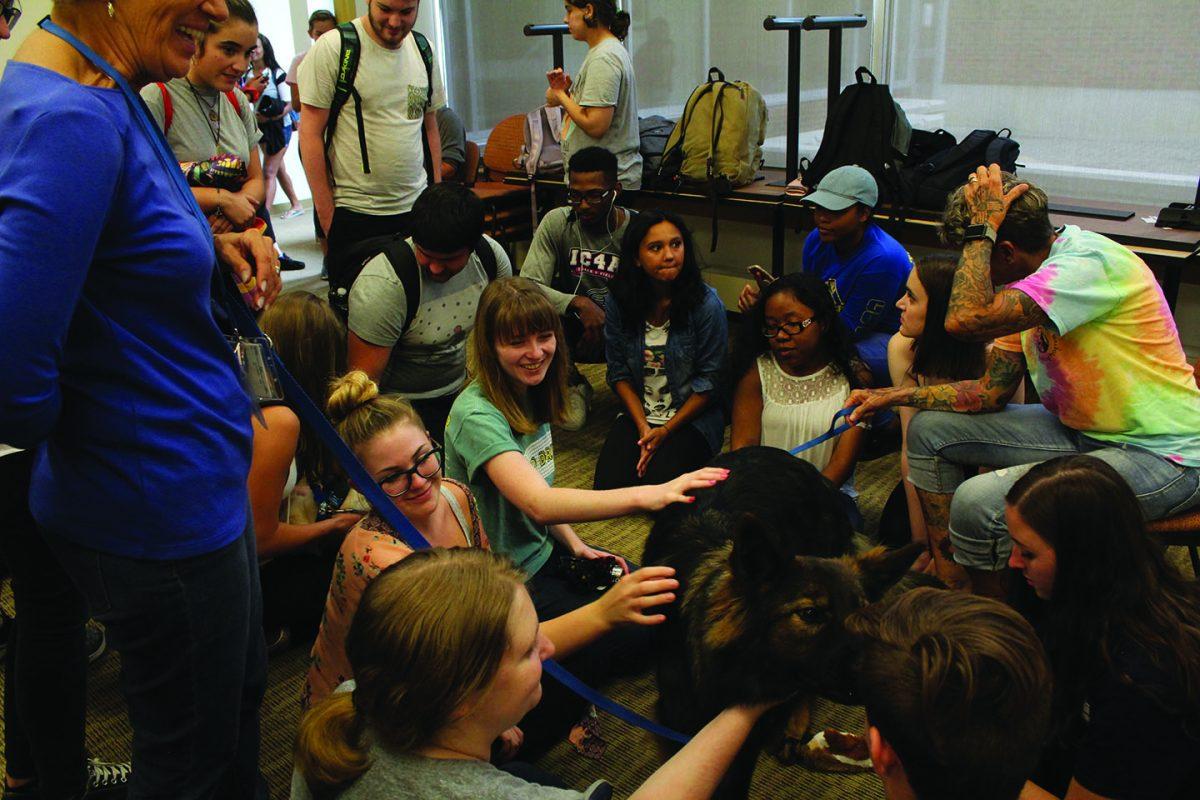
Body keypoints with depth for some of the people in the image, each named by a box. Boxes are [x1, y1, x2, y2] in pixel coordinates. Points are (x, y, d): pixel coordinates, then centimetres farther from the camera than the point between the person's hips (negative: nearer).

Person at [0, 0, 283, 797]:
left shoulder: (107, 96, 2)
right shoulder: (70, 119, -27)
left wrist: (212, 243, 0)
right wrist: (72, 431, -10)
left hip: (197, 484, 9)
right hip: (163, 509, -9)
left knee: (242, 689, 29)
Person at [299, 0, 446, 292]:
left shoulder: (423, 50, 8)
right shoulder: (333, 48, -8)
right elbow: (311, 133, -8)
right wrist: (327, 217, -11)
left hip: (415, 207, 4)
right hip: (353, 214, -4)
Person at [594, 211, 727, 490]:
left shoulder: (707, 304, -14)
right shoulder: (618, 301, -5)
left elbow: (709, 381, -10)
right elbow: (618, 372, 1)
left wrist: (666, 430, -13)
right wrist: (643, 427, -10)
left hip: (691, 416, -2)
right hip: (638, 412, 2)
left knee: (660, 486, -23)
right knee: (608, 486, -18)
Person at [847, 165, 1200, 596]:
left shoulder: (1088, 262, -24)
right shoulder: (1032, 283, 5)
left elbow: (965, 319, -36)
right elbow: (992, 391, 7)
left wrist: (981, 228, -24)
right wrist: (897, 395, 2)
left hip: (1163, 455, -9)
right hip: (1083, 431, 9)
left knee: (978, 503, -27)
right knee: (929, 429, 6)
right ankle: (949, 581, 13)